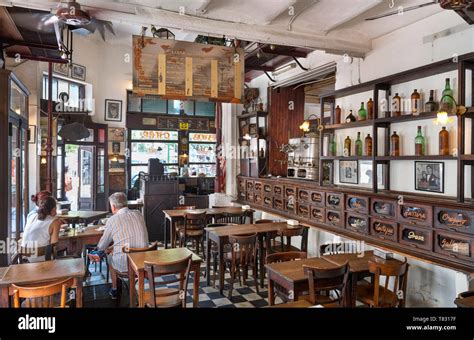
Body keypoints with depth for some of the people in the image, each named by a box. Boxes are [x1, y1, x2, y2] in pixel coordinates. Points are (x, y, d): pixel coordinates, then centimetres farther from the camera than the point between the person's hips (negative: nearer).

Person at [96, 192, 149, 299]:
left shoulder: (112, 220, -10)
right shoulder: (138, 214, 2)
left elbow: (102, 246, 3)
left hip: (124, 264, -4)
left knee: (111, 256, 28)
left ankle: (115, 290, 42)